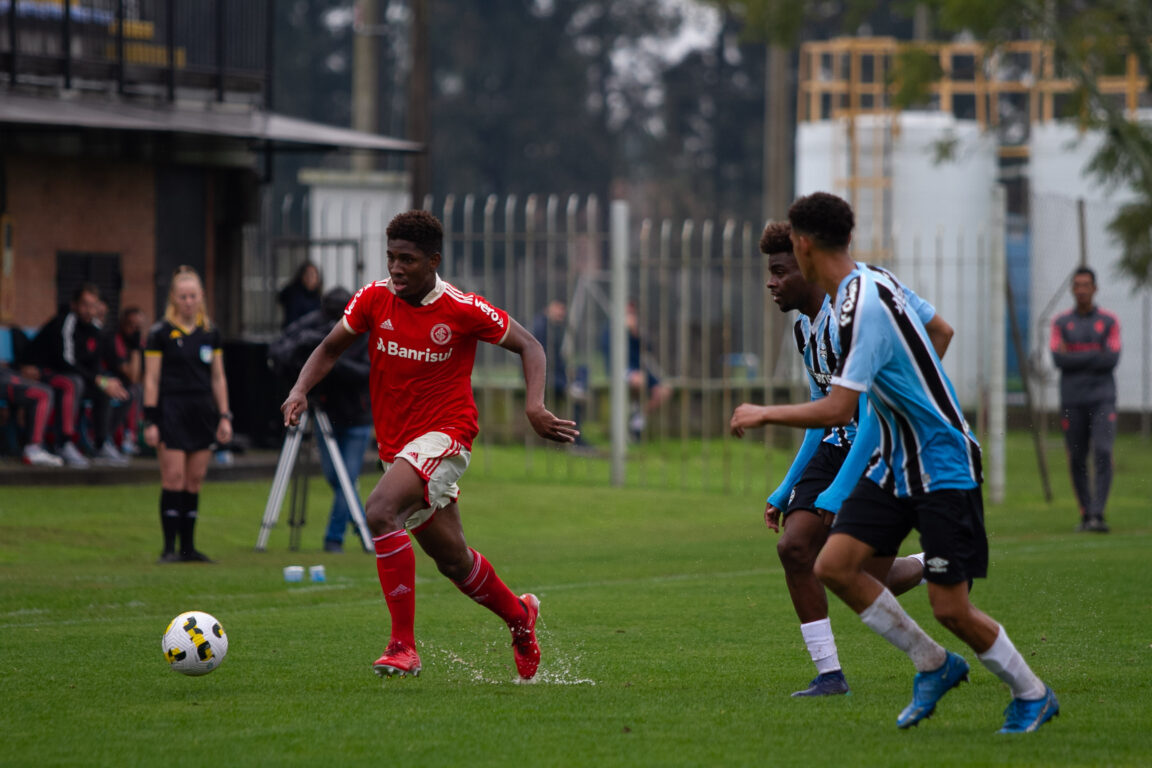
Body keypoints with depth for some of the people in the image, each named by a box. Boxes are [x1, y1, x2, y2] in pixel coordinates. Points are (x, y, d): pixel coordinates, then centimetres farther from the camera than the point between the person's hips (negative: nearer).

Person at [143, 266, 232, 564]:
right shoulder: (161, 333, -3)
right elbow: (151, 379, -4)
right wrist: (150, 421, -8)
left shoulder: (211, 333, 10)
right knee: (173, 478, -8)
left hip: (203, 412, 4)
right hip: (172, 411, -4)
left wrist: (224, 416, 8)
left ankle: (188, 546, 11)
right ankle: (169, 547, -4)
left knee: (195, 480, 5)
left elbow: (218, 378, 14)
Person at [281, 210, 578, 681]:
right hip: (395, 444, 6)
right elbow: (331, 348, 10)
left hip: (444, 435, -6)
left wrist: (534, 406, -17)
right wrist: (301, 390, -10)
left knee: (379, 512, -30)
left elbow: (528, 346, -2)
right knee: (452, 560, 16)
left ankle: (403, 645, -27)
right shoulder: (374, 298, -2)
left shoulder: (463, 310, -13)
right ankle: (519, 615, 44)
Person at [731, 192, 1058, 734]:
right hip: (897, 463, 9)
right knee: (833, 566, -3)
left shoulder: (861, 307, -24)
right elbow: (937, 329, 22)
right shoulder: (875, 281, 5)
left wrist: (763, 414, -15)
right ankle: (933, 664, 10)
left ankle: (1032, 695, 14)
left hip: (942, 466, -9)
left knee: (951, 610, -8)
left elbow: (836, 410, -27)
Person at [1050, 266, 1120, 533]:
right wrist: (1095, 355, -11)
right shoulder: (1061, 322, 7)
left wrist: (1075, 359, -8)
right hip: (1072, 401, 2)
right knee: (1077, 460, 3)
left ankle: (1097, 515, -18)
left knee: (1103, 454, -16)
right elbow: (1058, 359, -7)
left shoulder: (1109, 321, 4)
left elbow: (1111, 360, -8)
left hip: (1102, 400, -2)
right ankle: (1085, 514, 14)